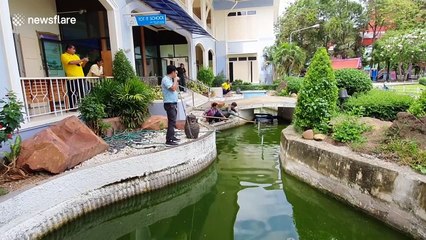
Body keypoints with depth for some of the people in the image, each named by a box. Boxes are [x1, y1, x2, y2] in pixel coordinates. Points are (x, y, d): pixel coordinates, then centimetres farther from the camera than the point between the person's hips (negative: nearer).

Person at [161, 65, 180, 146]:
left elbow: (175, 88, 23)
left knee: (172, 121, 16)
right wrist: (175, 79, -12)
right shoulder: (165, 79, -14)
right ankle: (169, 140, -8)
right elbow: (173, 88, -25)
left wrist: (176, 81, 11)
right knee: (172, 122, -11)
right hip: (169, 104, -10)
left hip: (173, 103, 10)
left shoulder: (170, 79, 16)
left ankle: (172, 136, 26)